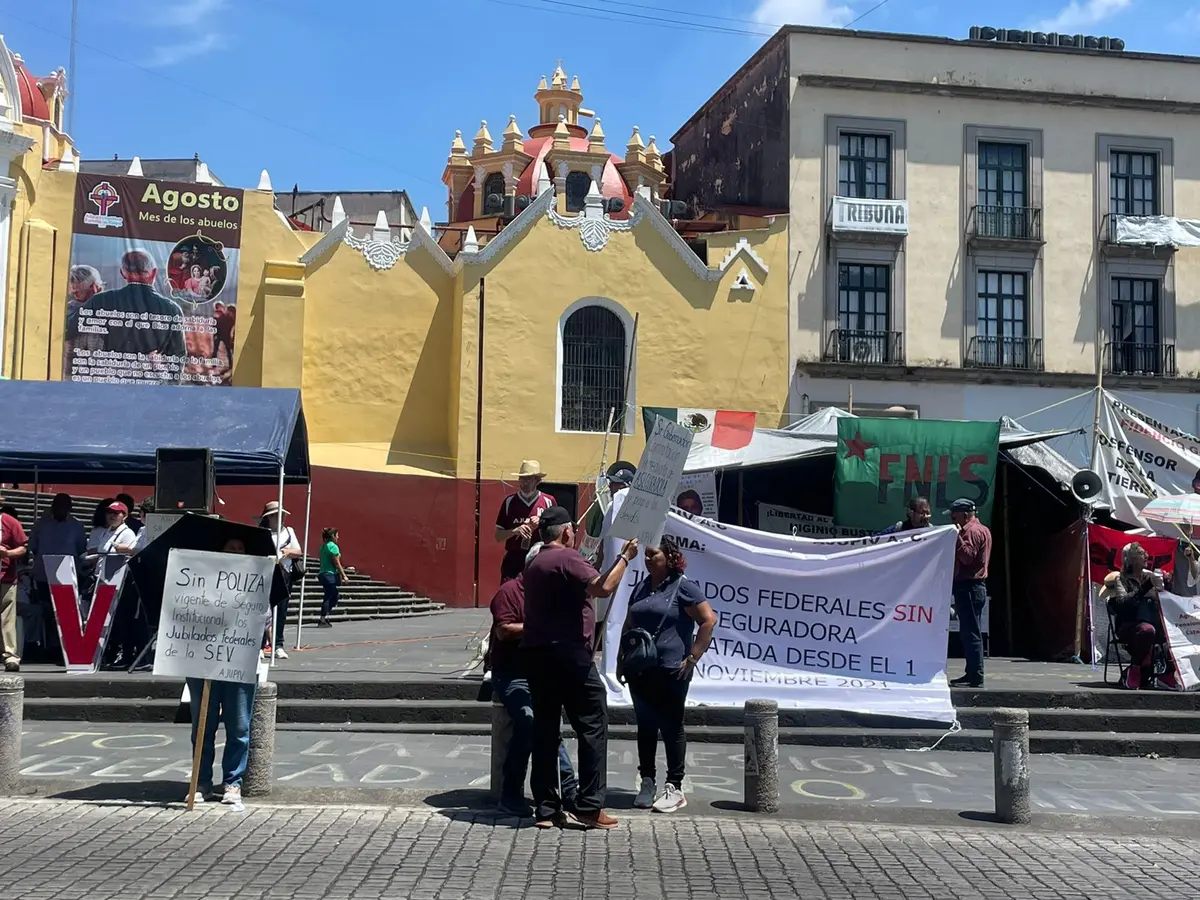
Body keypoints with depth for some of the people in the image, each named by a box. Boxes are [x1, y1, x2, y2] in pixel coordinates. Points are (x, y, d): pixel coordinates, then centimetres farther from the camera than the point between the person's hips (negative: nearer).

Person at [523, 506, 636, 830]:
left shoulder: (534, 563, 18)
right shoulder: (567, 558, -9)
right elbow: (603, 587, -21)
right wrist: (624, 556, -9)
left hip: (536, 654, 8)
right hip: (569, 653, -8)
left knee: (545, 729, 9)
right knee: (593, 725, -1)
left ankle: (546, 809, 10)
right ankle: (589, 807, -3)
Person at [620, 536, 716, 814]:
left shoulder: (683, 588, -7)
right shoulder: (641, 588, 14)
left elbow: (709, 620, -12)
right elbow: (628, 626, 22)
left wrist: (692, 658, -13)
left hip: (671, 673, -6)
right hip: (640, 671, 6)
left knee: (671, 728, 2)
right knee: (645, 727, 10)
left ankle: (675, 787, 10)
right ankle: (647, 783, 20)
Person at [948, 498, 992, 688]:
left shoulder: (972, 531, -11)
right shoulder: (982, 529, 21)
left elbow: (967, 556, -22)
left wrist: (957, 537, -22)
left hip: (968, 587, -11)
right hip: (975, 586, 11)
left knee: (970, 633, -11)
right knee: (969, 632, 14)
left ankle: (976, 677, -11)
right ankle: (972, 674, 18)